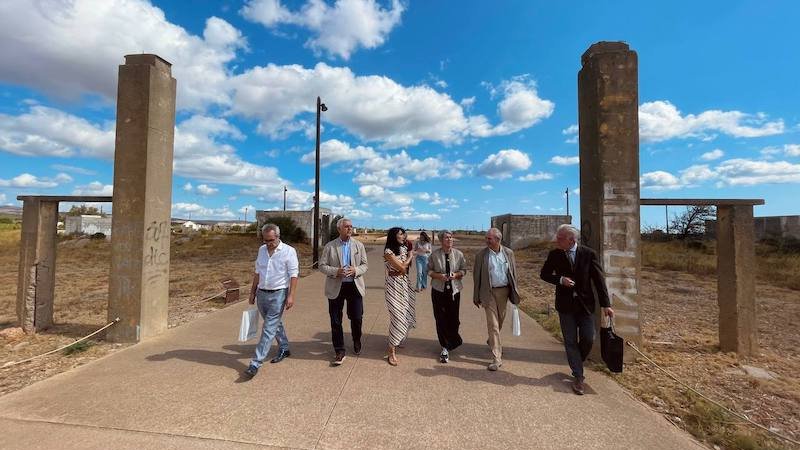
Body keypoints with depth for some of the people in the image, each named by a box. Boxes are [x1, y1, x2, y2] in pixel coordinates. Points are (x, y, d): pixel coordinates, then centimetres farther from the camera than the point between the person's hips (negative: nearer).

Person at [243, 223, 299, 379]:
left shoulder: (289, 251, -11)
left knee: (269, 328, -4)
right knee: (275, 323, 18)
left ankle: (256, 363, 2)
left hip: (278, 294, -6)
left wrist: (291, 296, -18)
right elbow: (257, 272, 15)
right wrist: (252, 292, 15)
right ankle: (284, 349, 36)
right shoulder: (262, 249, 7)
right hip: (262, 293, 6)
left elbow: (294, 275, -12)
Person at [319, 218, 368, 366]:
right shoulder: (330, 246, -2)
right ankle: (339, 351, 22)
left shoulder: (359, 245, 3)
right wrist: (336, 271, -18)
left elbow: (364, 265, 5)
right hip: (336, 287, -1)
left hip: (355, 286, 1)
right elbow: (322, 266, -1)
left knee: (356, 318, 10)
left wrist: (356, 270, -16)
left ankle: (357, 342, 39)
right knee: (336, 321, 6)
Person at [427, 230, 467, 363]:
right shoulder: (434, 254, -4)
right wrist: (438, 276, -15)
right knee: (440, 319, 3)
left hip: (454, 290, 1)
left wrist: (457, 274, -13)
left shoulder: (458, 254, 0)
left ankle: (449, 345, 31)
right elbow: (429, 270, 3)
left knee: (453, 318, 4)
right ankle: (445, 347, 20)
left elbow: (464, 270, 7)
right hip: (438, 290, -1)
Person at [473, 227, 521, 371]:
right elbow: (477, 276, -1)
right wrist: (476, 296, 0)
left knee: (500, 320, 19)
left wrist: (515, 293, 4)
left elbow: (513, 273, 7)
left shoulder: (508, 253, 1)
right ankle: (497, 357, 5)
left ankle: (492, 341, 46)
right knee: (492, 324, -2)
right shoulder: (481, 254, -5)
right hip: (489, 292, -3)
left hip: (504, 291, 3)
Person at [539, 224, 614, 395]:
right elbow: (544, 274, 4)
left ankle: (577, 364, 33)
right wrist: (560, 280, -15)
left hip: (585, 303, 0)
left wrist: (605, 304, -10)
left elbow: (599, 279, -5)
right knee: (570, 341, 5)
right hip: (565, 304, 0)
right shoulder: (554, 254, -5)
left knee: (588, 339, 4)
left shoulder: (588, 253, -8)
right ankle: (578, 376, 18)